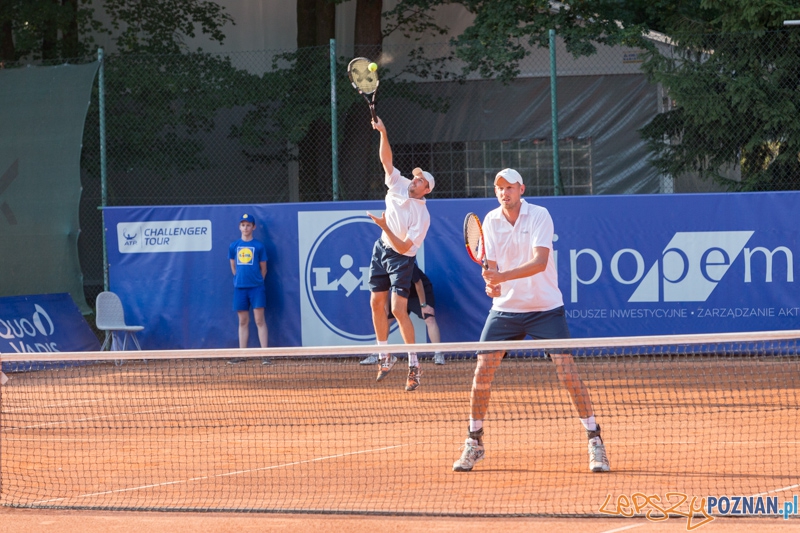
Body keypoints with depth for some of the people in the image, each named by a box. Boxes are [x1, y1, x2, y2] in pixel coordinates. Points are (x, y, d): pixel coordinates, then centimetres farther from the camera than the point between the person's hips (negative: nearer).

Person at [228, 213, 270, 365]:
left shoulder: (259, 246, 0)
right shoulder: (234, 246, 8)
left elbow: (263, 268, 7)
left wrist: (257, 281, 6)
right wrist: (240, 278, 13)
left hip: (256, 287, -3)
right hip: (240, 288, 3)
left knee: (259, 320, -5)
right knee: (243, 322, 7)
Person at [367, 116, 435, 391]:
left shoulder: (422, 216, -21)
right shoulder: (399, 185, -5)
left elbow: (403, 247, -24)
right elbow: (386, 159, -10)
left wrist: (385, 227, -33)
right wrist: (383, 133, -23)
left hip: (401, 258, -7)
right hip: (381, 248, 7)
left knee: (398, 309, -15)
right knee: (377, 304, 9)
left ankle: (413, 364, -11)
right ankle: (384, 356, 21)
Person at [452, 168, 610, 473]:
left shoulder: (539, 216, -12)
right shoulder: (490, 221, 1)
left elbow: (539, 262, -24)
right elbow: (490, 266, -2)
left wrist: (502, 276, -36)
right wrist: (491, 284, -25)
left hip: (545, 308, -4)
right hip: (505, 308, 4)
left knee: (567, 372, -12)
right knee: (482, 371, -4)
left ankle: (595, 442, -2)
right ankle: (473, 444, 10)